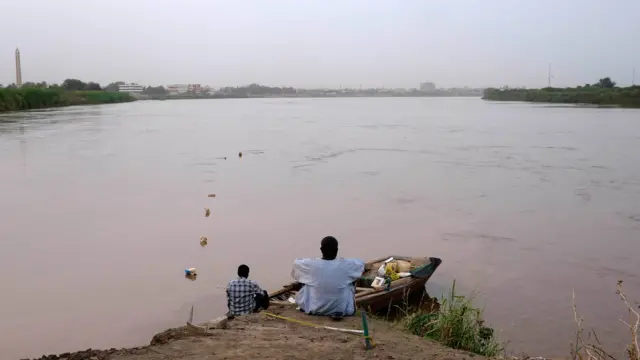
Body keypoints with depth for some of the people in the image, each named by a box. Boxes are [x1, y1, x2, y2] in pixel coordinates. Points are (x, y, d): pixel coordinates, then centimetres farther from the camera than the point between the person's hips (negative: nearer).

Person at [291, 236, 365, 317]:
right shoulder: (345, 265, -14)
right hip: (343, 310, -1)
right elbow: (361, 263, 7)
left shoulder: (311, 264, -15)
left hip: (315, 309, 1)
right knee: (351, 279, 20)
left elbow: (296, 263, 7)